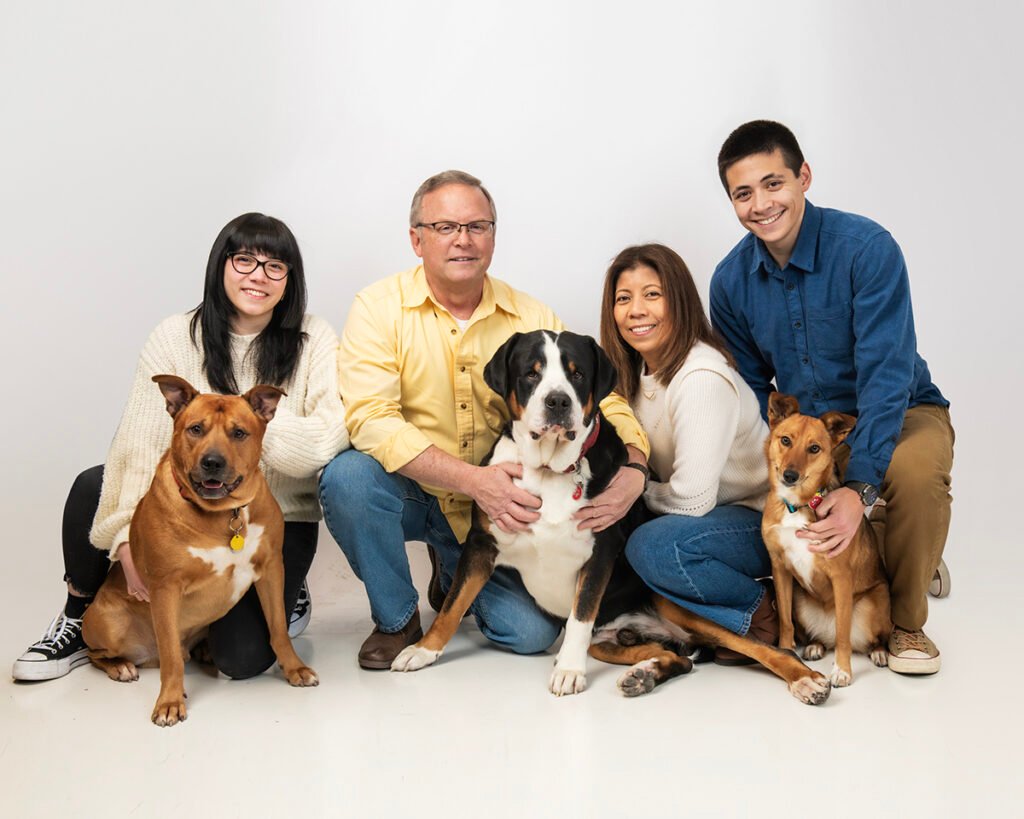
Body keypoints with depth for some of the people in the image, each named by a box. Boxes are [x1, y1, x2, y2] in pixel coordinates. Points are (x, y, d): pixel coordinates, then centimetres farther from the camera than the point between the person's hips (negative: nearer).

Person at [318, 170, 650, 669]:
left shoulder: (532, 319, -3)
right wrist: (475, 480, -34)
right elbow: (371, 420, -24)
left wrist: (633, 471, -26)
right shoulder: (380, 307, -12)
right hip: (408, 490, -2)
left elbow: (604, 401, -3)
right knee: (347, 476, -34)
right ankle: (396, 619, -5)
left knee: (533, 632, -12)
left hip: (494, 507, 2)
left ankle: (454, 573, 25)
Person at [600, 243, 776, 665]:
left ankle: (766, 614, -10)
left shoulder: (702, 378, -25)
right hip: (712, 516, 9)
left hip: (760, 521, -9)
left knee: (653, 546, -32)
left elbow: (693, 499, -26)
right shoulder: (637, 371, 1)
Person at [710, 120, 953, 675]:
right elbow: (750, 391, 4)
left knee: (916, 473, -37)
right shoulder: (730, 280, -7)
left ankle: (906, 620, -9)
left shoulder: (866, 248, -22)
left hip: (897, 414, -4)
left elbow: (885, 374, -28)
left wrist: (859, 487, -38)